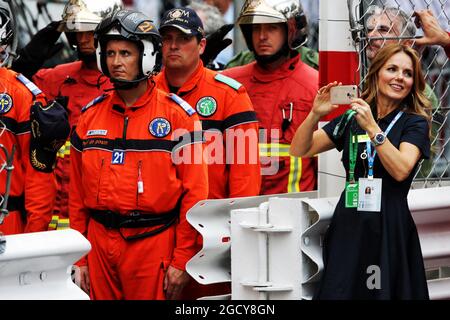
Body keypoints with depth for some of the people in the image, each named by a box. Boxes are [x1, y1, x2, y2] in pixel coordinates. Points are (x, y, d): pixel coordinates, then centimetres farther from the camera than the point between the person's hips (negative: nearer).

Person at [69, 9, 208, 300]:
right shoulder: (90, 116, 8)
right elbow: (78, 193, 11)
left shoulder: (178, 115, -4)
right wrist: (79, 259, 8)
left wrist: (181, 260, -9)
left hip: (153, 242, -4)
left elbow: (194, 193, -6)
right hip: (99, 241, 4)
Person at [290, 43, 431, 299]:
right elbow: (299, 151, 9)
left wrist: (372, 128, -21)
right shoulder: (351, 118, 11)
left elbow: (401, 170, -16)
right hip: (348, 226, 3)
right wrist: (315, 114, -7)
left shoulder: (415, 123, 1)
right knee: (337, 292, -1)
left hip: (390, 230, -3)